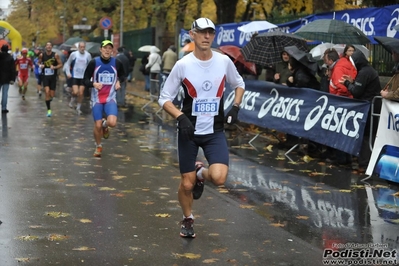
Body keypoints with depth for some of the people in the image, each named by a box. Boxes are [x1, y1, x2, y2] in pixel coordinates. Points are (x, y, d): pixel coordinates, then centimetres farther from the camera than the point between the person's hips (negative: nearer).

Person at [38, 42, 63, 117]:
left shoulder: (55, 55, -6)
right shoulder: (42, 55, -2)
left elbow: (60, 64, -2)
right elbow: (39, 62, 14)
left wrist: (54, 67, -20)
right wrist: (40, 65, -9)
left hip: (53, 77, 0)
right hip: (45, 76, 0)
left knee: (52, 95, 4)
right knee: (47, 92, -15)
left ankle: (49, 98, 44)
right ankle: (49, 110, -7)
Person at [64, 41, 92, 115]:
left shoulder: (88, 55, -3)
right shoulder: (74, 54, -6)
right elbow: (68, 63, 5)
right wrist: (68, 73, -5)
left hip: (83, 77, 2)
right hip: (75, 76, -2)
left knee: (81, 93, 2)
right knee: (75, 92, -16)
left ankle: (78, 108, 19)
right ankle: (72, 99, 17)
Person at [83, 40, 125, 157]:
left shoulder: (117, 63, -3)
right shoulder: (94, 62, -9)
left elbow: (122, 75, 18)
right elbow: (85, 80, -7)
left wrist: (119, 82, -4)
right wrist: (93, 84, -27)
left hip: (110, 98, 1)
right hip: (97, 99, -1)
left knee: (112, 123, -21)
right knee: (97, 125, 0)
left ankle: (105, 124, 18)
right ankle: (98, 146, 27)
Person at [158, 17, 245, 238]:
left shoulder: (224, 61, -4)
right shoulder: (183, 65, -10)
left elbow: (239, 84, 15)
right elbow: (164, 98, -4)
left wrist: (235, 107, -1)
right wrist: (181, 117, -20)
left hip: (215, 131, 1)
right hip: (189, 131, -1)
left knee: (219, 178, -18)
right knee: (187, 183, 3)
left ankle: (202, 174, 18)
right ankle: (187, 219, 32)